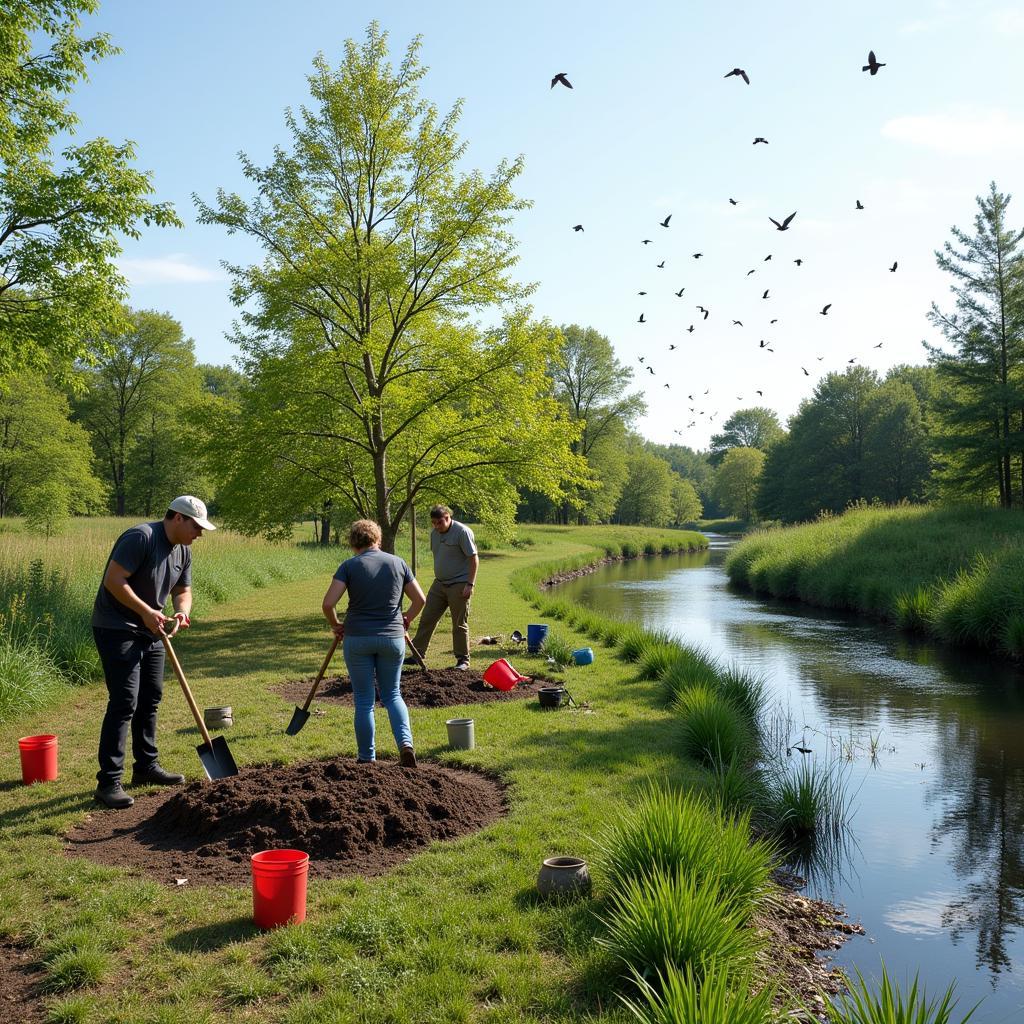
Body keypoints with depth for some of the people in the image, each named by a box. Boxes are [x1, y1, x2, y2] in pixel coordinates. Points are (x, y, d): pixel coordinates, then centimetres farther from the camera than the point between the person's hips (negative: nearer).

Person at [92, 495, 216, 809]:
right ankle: (108, 782, -8)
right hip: (117, 630, -9)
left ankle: (146, 767, 28)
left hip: (151, 632, 9)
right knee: (124, 702, -13)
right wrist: (146, 612, -25)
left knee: (150, 699, 15)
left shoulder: (183, 552, 7)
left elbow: (182, 591, 14)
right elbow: (113, 580, -25)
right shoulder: (141, 537, -20)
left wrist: (182, 612, -9)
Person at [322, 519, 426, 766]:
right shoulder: (398, 563, 3)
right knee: (392, 695, 16)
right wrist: (406, 620, 21)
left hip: (357, 638, -2)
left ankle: (367, 759, 17)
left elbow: (328, 603, -12)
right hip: (392, 638, 2)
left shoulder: (350, 565, -5)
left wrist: (335, 625, 6)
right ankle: (405, 743, -5)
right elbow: (420, 600, 4)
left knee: (364, 701, 9)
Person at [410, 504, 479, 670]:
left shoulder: (462, 532, -13)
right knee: (427, 619, 5)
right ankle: (418, 653, 13)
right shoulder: (434, 533, 9)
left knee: (460, 625, 1)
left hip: (459, 585, -7)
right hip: (439, 583, 7)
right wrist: (438, 577, 16)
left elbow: (474, 559, -14)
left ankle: (463, 660, 12)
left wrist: (470, 584, -18)